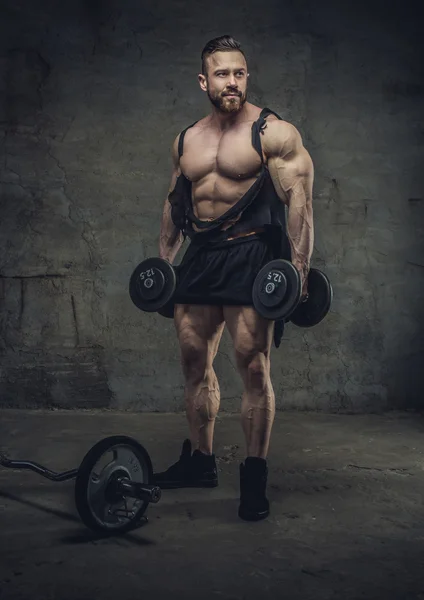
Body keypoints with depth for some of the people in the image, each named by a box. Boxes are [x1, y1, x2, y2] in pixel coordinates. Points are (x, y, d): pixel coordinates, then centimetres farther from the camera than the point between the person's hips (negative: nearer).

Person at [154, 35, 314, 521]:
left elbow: (298, 199, -10)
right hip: (199, 255, 6)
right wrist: (163, 260, 18)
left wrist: (299, 265, -19)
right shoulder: (185, 141, 14)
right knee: (194, 362, 10)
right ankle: (199, 461, 26)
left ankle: (255, 476, 5)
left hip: (250, 255, -6)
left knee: (252, 366, -7)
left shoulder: (274, 133, -4)